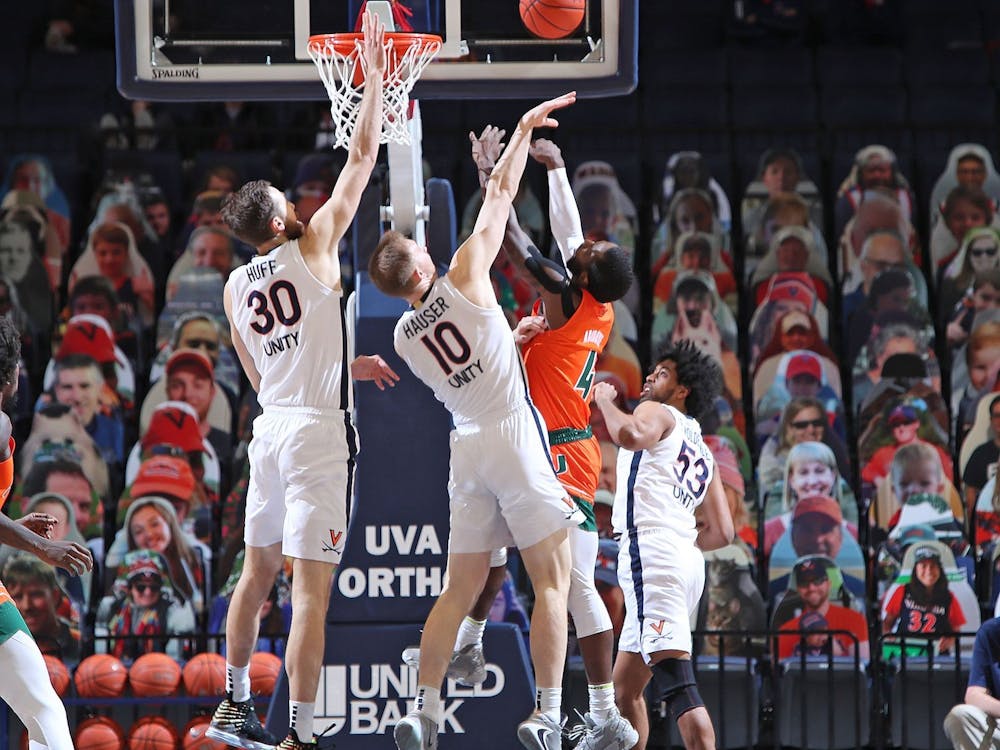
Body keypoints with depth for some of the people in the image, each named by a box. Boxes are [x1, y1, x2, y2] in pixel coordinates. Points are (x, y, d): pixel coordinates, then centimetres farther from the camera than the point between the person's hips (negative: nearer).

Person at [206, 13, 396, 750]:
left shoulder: (235, 287, 10)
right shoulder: (313, 247, -6)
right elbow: (364, 156, -3)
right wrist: (373, 76, 5)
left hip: (271, 426, 6)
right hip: (319, 431, -6)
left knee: (258, 572, 19)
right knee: (312, 586, -8)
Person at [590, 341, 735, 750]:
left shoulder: (657, 413, 5)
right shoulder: (702, 453, 29)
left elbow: (630, 435, -20)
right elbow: (722, 533, 24)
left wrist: (605, 401, -2)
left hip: (652, 556, -10)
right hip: (686, 558, 10)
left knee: (676, 682, -21)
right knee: (625, 686, 19)